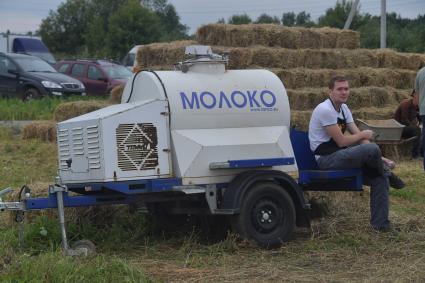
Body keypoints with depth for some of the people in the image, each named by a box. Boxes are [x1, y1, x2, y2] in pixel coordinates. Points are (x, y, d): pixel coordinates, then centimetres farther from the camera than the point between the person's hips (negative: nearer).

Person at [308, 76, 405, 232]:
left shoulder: (343, 108, 12)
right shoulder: (325, 110, -17)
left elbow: (358, 135, 9)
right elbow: (341, 141, -18)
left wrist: (378, 158, -4)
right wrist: (364, 134, -1)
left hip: (339, 155, 9)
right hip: (326, 159, -9)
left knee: (380, 178, -7)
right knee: (372, 148, -28)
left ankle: (380, 224, -1)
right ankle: (388, 174, 5)